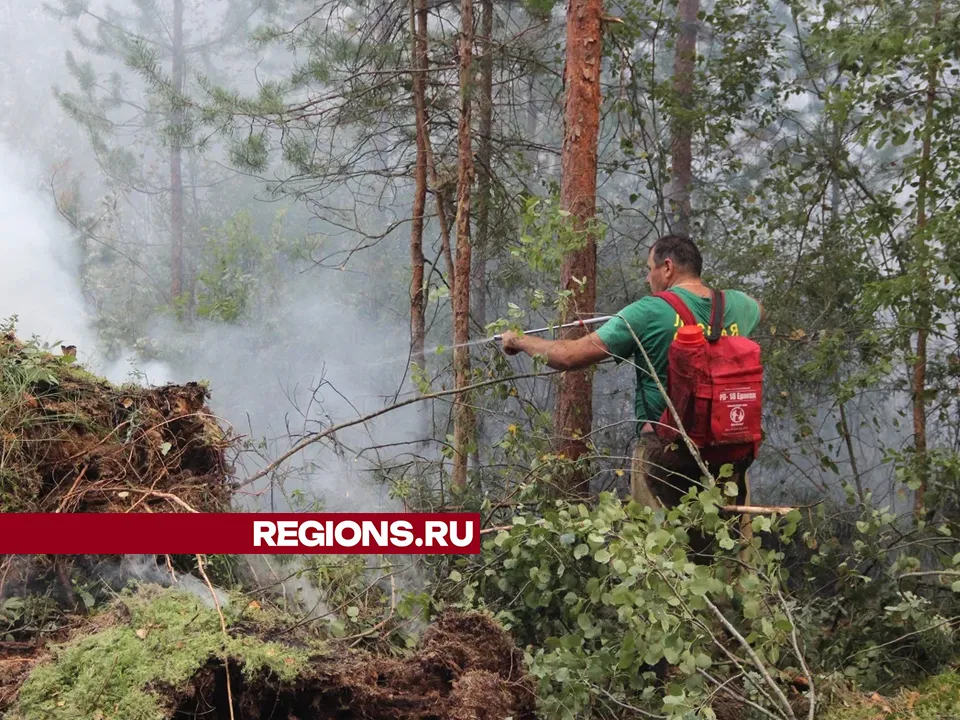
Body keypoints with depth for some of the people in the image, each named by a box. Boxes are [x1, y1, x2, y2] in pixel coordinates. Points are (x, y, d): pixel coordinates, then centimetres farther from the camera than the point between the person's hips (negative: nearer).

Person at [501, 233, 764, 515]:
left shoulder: (649, 312, -11)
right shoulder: (736, 306, 4)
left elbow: (570, 356, -10)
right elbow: (758, 309, 33)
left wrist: (520, 341, 6)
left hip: (666, 450, -5)